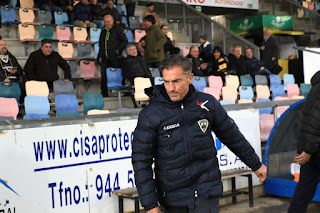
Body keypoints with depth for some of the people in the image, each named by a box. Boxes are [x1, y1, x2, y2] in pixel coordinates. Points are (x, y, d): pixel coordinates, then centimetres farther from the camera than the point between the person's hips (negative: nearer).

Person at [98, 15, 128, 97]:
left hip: (115, 58, -5)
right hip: (105, 58, 5)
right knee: (103, 77, 4)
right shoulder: (103, 31, 18)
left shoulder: (118, 29, 0)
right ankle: (104, 94, 12)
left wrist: (117, 50, -11)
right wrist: (100, 56, 16)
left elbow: (125, 41, -3)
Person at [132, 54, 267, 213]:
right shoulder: (150, 115, -9)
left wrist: (256, 164, 23)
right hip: (173, 198, -1)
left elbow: (232, 136, 14)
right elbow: (141, 161, -7)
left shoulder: (207, 103, -1)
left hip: (206, 191, 1)